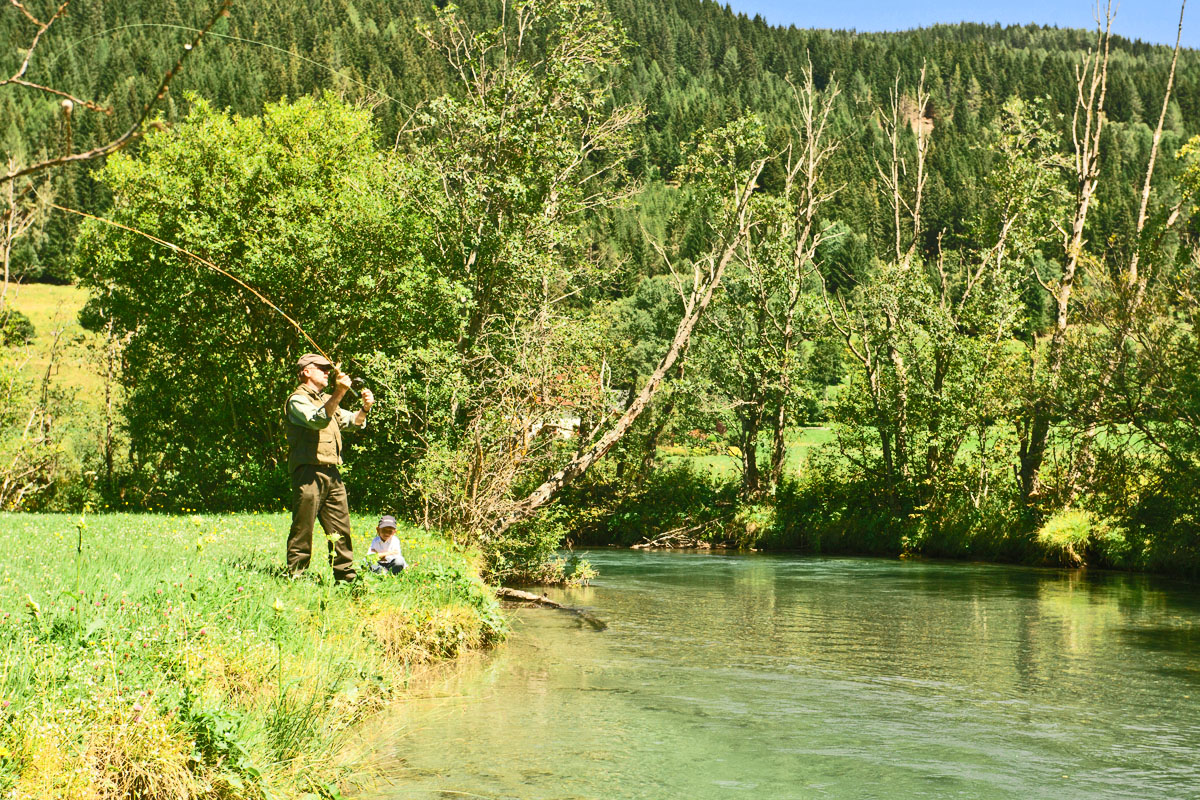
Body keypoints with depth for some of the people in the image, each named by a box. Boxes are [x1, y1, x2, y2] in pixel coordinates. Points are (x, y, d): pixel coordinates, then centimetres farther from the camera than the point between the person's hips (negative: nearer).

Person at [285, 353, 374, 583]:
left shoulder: (327, 400, 24)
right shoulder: (297, 400, -4)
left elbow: (353, 422, 19)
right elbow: (318, 420, -22)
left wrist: (365, 408, -2)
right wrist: (338, 394, -32)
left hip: (332, 473, 8)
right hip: (308, 472, -8)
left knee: (341, 529, 9)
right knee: (302, 530, -5)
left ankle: (346, 576, 14)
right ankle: (296, 578, -1)